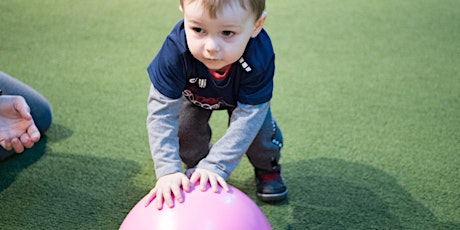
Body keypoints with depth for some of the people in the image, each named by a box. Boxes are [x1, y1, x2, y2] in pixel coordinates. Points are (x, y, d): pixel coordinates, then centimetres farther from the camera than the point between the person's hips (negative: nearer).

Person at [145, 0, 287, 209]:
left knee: (260, 128, -16)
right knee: (186, 128, -15)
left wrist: (216, 166, -43)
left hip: (242, 95, 0)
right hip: (195, 93, 1)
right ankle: (196, 167, 18)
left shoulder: (260, 57, -43)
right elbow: (162, 111, -39)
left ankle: (267, 168, 18)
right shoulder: (176, 50, -43)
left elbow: (247, 116, -39)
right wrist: (168, 171, -45)